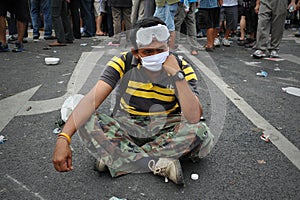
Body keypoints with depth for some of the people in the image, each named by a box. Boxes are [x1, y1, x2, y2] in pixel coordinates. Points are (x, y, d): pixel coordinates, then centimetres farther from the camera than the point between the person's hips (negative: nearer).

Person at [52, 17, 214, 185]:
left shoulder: (182, 68, -14)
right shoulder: (124, 63, -14)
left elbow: (194, 117, -25)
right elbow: (92, 99, -24)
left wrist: (177, 75, -32)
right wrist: (63, 138, -35)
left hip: (165, 131, 0)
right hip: (126, 129, 0)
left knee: (199, 131, -30)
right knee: (87, 122, -26)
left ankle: (113, 157, -23)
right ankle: (158, 164, -27)